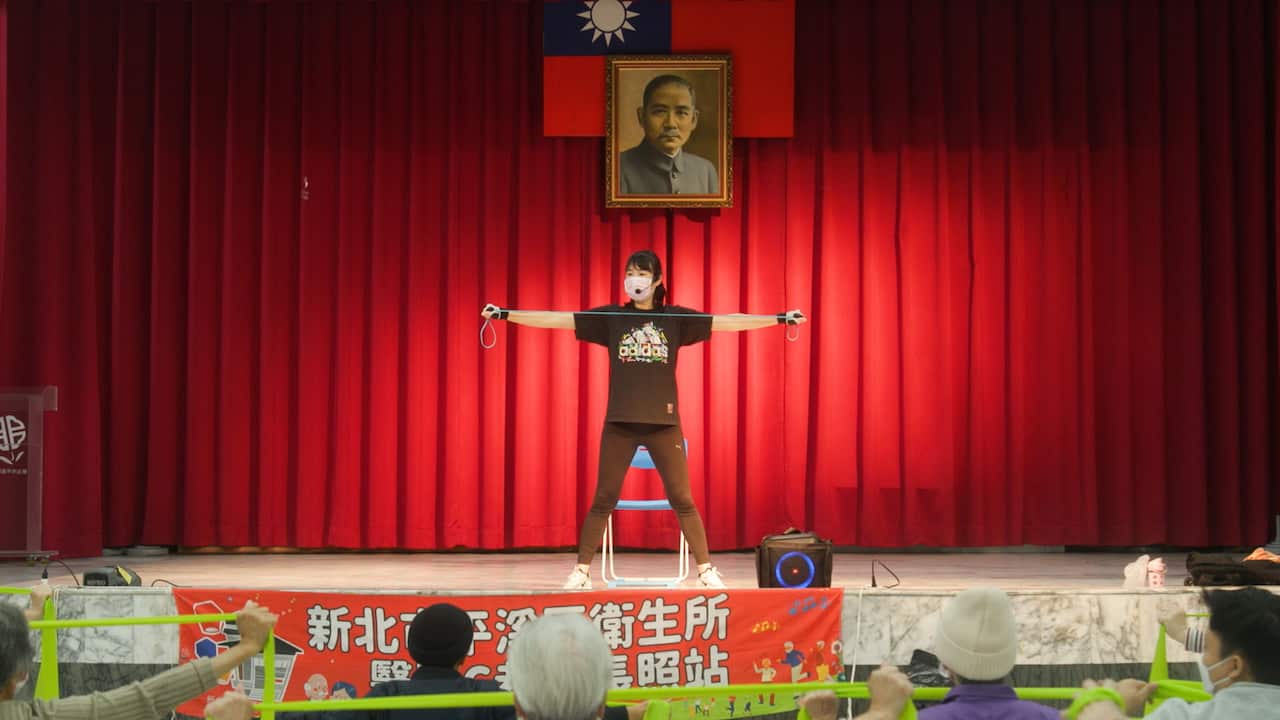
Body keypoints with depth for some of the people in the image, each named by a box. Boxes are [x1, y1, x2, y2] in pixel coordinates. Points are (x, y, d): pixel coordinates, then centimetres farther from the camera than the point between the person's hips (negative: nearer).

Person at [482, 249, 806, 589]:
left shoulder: (676, 319, 5)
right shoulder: (610, 318, 4)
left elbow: (727, 321, 1)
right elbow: (557, 319, -1)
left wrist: (780, 319, -6)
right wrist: (505, 315, -8)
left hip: (663, 422, 0)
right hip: (620, 422, 0)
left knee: (682, 499, 3)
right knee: (604, 499, 4)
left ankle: (706, 570, 11)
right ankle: (582, 571, 12)